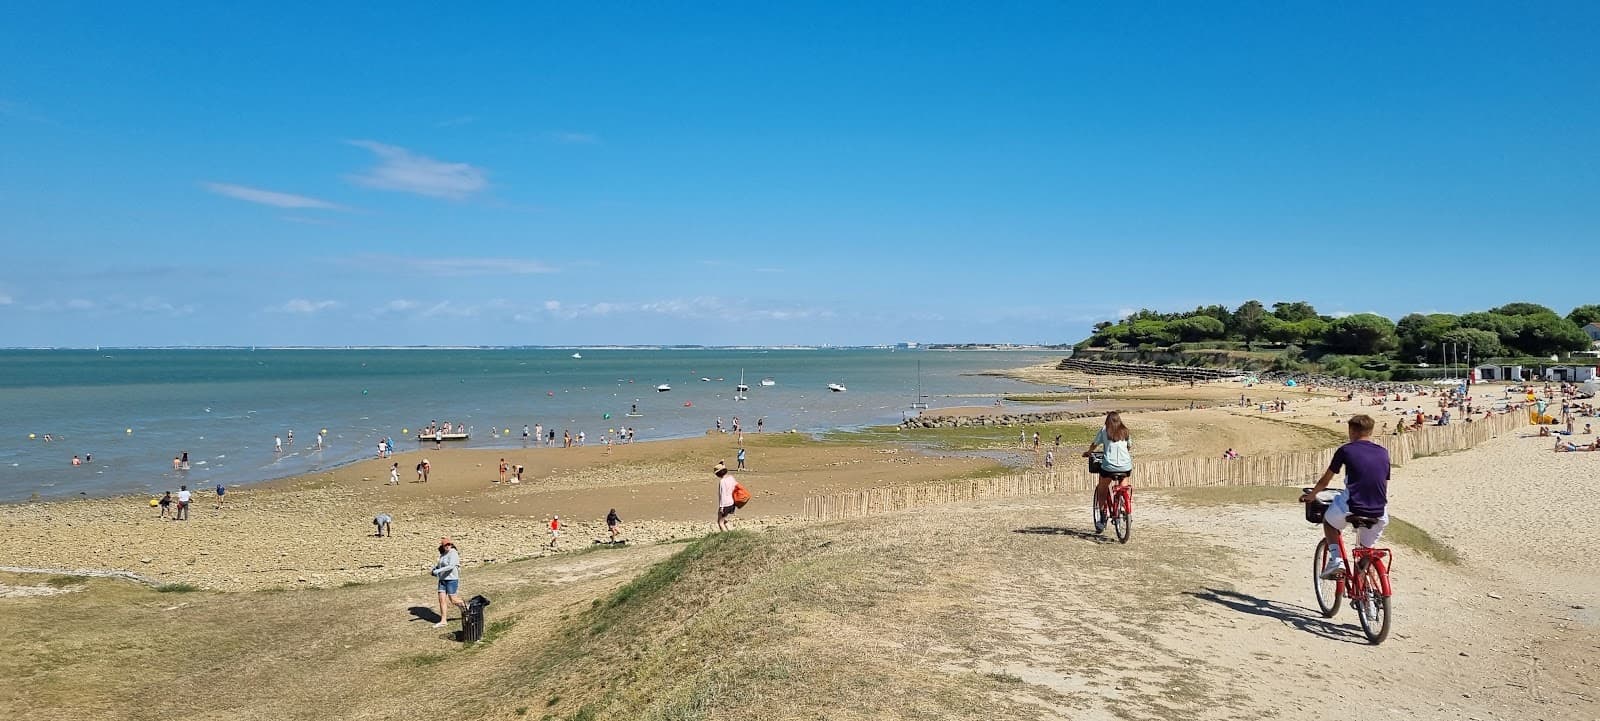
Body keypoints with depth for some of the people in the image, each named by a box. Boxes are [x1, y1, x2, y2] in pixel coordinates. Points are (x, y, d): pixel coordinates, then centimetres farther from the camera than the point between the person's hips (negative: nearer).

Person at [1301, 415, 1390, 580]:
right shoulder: (1383, 453, 12)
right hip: (1379, 514, 4)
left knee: (1328, 521, 27)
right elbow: (1385, 486, 20)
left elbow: (1325, 480, 11)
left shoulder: (1346, 450, 2)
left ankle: (1336, 559, 9)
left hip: (1351, 507, -4)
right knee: (1366, 550, 24)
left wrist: (1311, 495, 29)